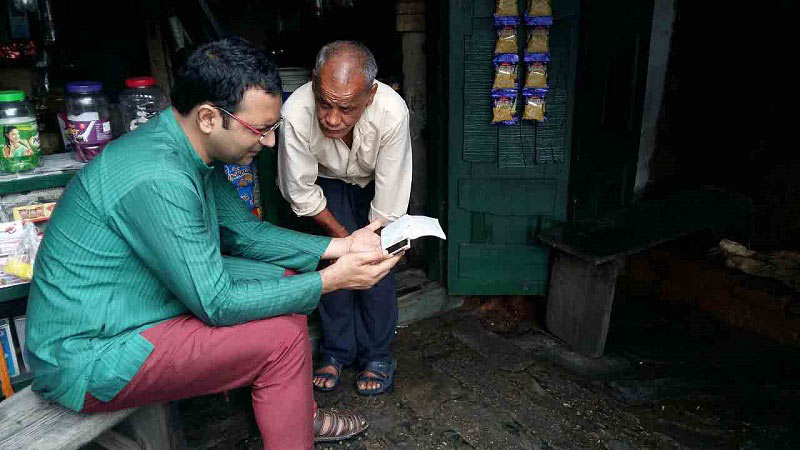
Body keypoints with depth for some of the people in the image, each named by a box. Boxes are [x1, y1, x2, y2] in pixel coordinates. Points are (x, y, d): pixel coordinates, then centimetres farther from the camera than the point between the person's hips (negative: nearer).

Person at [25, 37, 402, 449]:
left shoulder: (193, 151, -2)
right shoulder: (158, 179, -31)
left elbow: (243, 230, 7)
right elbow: (215, 304, -27)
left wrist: (339, 246, -2)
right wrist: (331, 280, -21)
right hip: (88, 359, -9)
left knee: (283, 279, 7)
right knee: (284, 336, -17)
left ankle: (302, 414, 23)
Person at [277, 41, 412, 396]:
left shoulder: (392, 113, -39)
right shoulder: (296, 113, -38)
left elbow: (389, 204, -27)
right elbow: (301, 192, -22)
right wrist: (341, 234, -13)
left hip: (375, 182, 0)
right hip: (329, 181, 1)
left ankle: (377, 355, 7)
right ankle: (337, 350, 9)